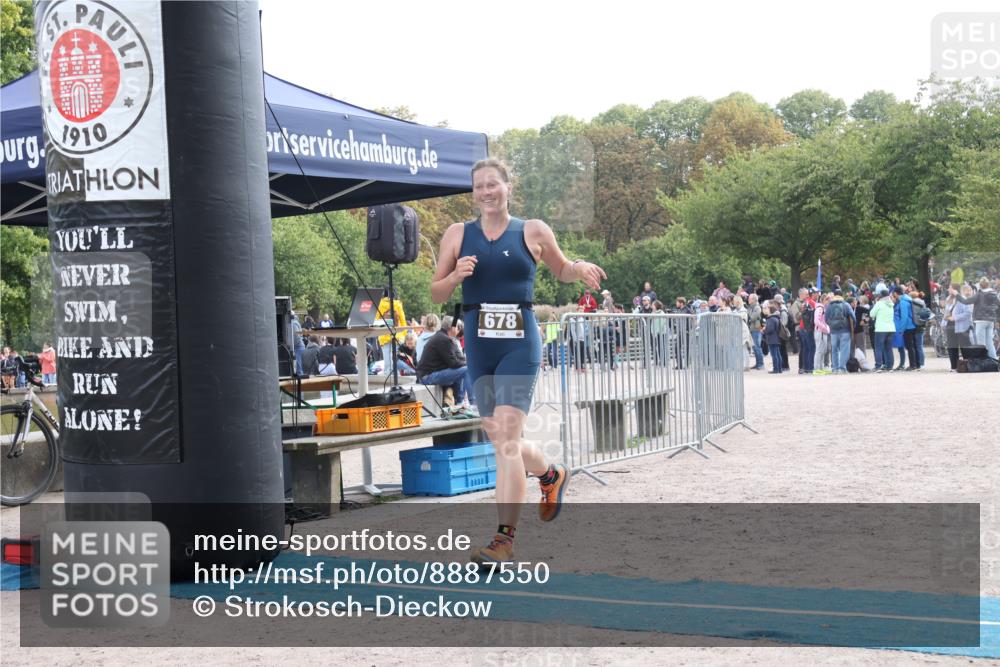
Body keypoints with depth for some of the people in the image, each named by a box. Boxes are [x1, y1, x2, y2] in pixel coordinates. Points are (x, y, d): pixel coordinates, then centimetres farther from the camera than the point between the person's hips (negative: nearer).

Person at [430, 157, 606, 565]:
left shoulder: (533, 232, 3)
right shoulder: (458, 235, 7)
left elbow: (561, 270, 19)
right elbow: (437, 294, 10)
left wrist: (580, 269, -3)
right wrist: (455, 276, -11)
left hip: (520, 343, -4)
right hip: (478, 345, 4)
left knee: (506, 439, -14)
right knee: (499, 441, 12)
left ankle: (505, 539, -11)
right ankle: (551, 475, 44)